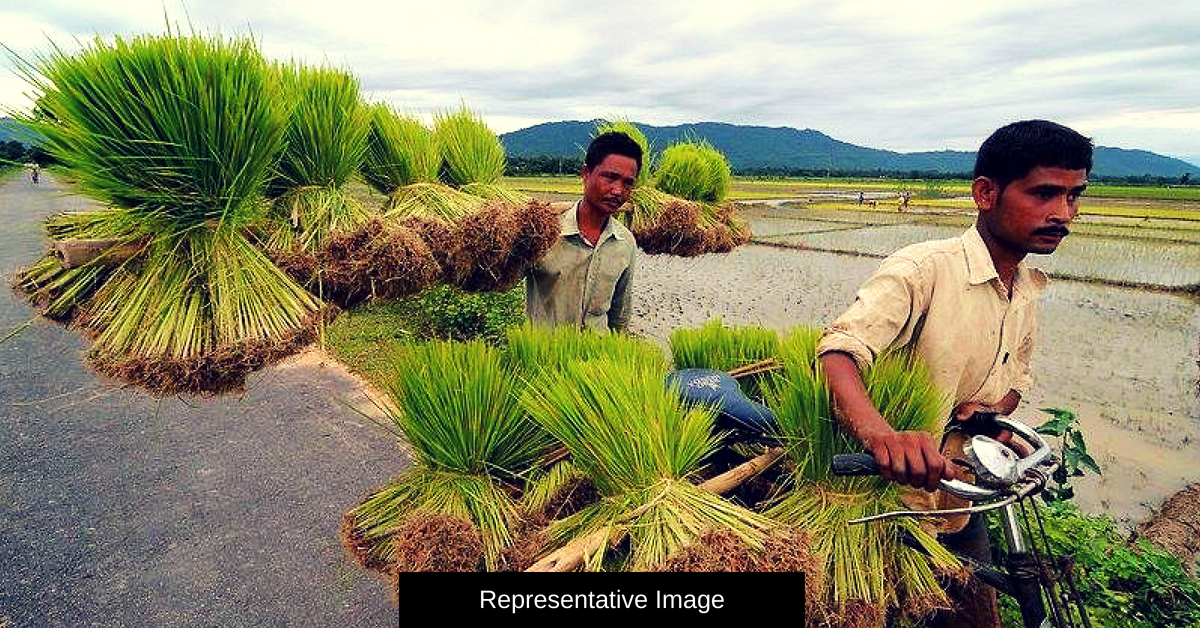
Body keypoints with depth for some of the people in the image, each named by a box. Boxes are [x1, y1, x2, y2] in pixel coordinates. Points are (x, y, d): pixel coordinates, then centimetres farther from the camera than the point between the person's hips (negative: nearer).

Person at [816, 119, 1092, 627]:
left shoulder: (1029, 289, 6)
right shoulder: (923, 268, -23)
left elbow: (1016, 376, 18)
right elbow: (839, 352, -37)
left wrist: (994, 409, -6)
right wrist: (878, 432, -56)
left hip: (959, 504, 8)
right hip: (891, 500, -7)